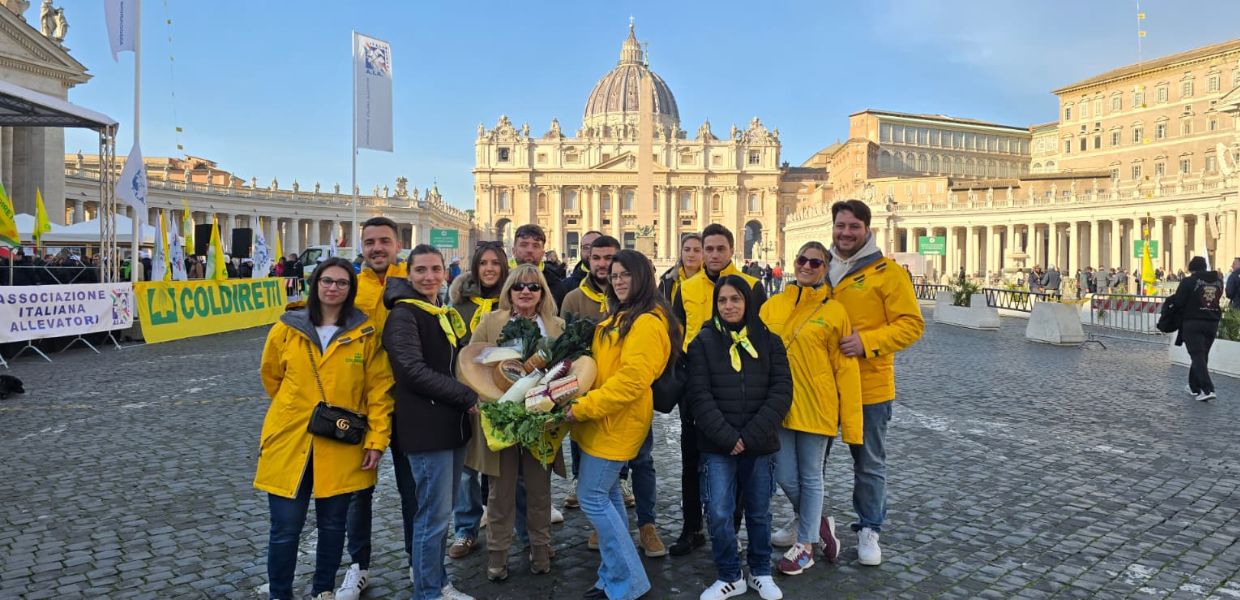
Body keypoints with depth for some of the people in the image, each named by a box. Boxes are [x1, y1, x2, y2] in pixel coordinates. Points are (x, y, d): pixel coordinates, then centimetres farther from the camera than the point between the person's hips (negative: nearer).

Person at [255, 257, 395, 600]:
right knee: (286, 528, 4)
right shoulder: (287, 329, -1)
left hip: (341, 447, 0)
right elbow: (271, 376, 15)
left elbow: (379, 389, -3)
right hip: (290, 441, 0)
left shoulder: (365, 333, -4)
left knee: (332, 524, 13)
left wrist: (376, 439, -7)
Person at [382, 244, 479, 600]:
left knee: (442, 512, 16)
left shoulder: (445, 314, 16)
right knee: (434, 515, -1)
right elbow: (414, 371, -19)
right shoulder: (403, 315, -9)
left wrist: (465, 401, 7)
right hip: (426, 428, -8)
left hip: (452, 425, 8)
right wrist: (468, 397, -17)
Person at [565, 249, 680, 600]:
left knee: (592, 498, -5)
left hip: (616, 422, -10)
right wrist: (583, 404, 9)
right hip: (604, 419, 10)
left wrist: (582, 407, -23)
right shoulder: (620, 317, 15)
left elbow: (631, 381, -25)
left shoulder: (647, 323, -18)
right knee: (608, 495, 14)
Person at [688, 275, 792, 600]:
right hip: (717, 446, -1)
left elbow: (781, 391, -3)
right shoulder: (703, 342, 0)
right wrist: (727, 437, -15)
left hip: (760, 445, 1)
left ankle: (760, 573, 31)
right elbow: (700, 395, -6)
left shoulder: (769, 341, 4)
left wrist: (750, 436, -12)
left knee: (759, 513, 12)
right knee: (718, 514, -5)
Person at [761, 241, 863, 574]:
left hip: (815, 407, -3)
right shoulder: (772, 306, 5)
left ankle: (805, 547, 25)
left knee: (810, 478, 9)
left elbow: (845, 369, -5)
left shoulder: (834, 312, -4)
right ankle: (816, 522, 37)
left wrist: (850, 422, -7)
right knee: (785, 477, 9)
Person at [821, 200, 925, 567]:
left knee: (869, 463, 10)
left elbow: (912, 324, -11)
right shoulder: (821, 269, 8)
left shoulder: (886, 271, -8)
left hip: (869, 385, -4)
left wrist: (867, 341, -23)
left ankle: (868, 530, 27)